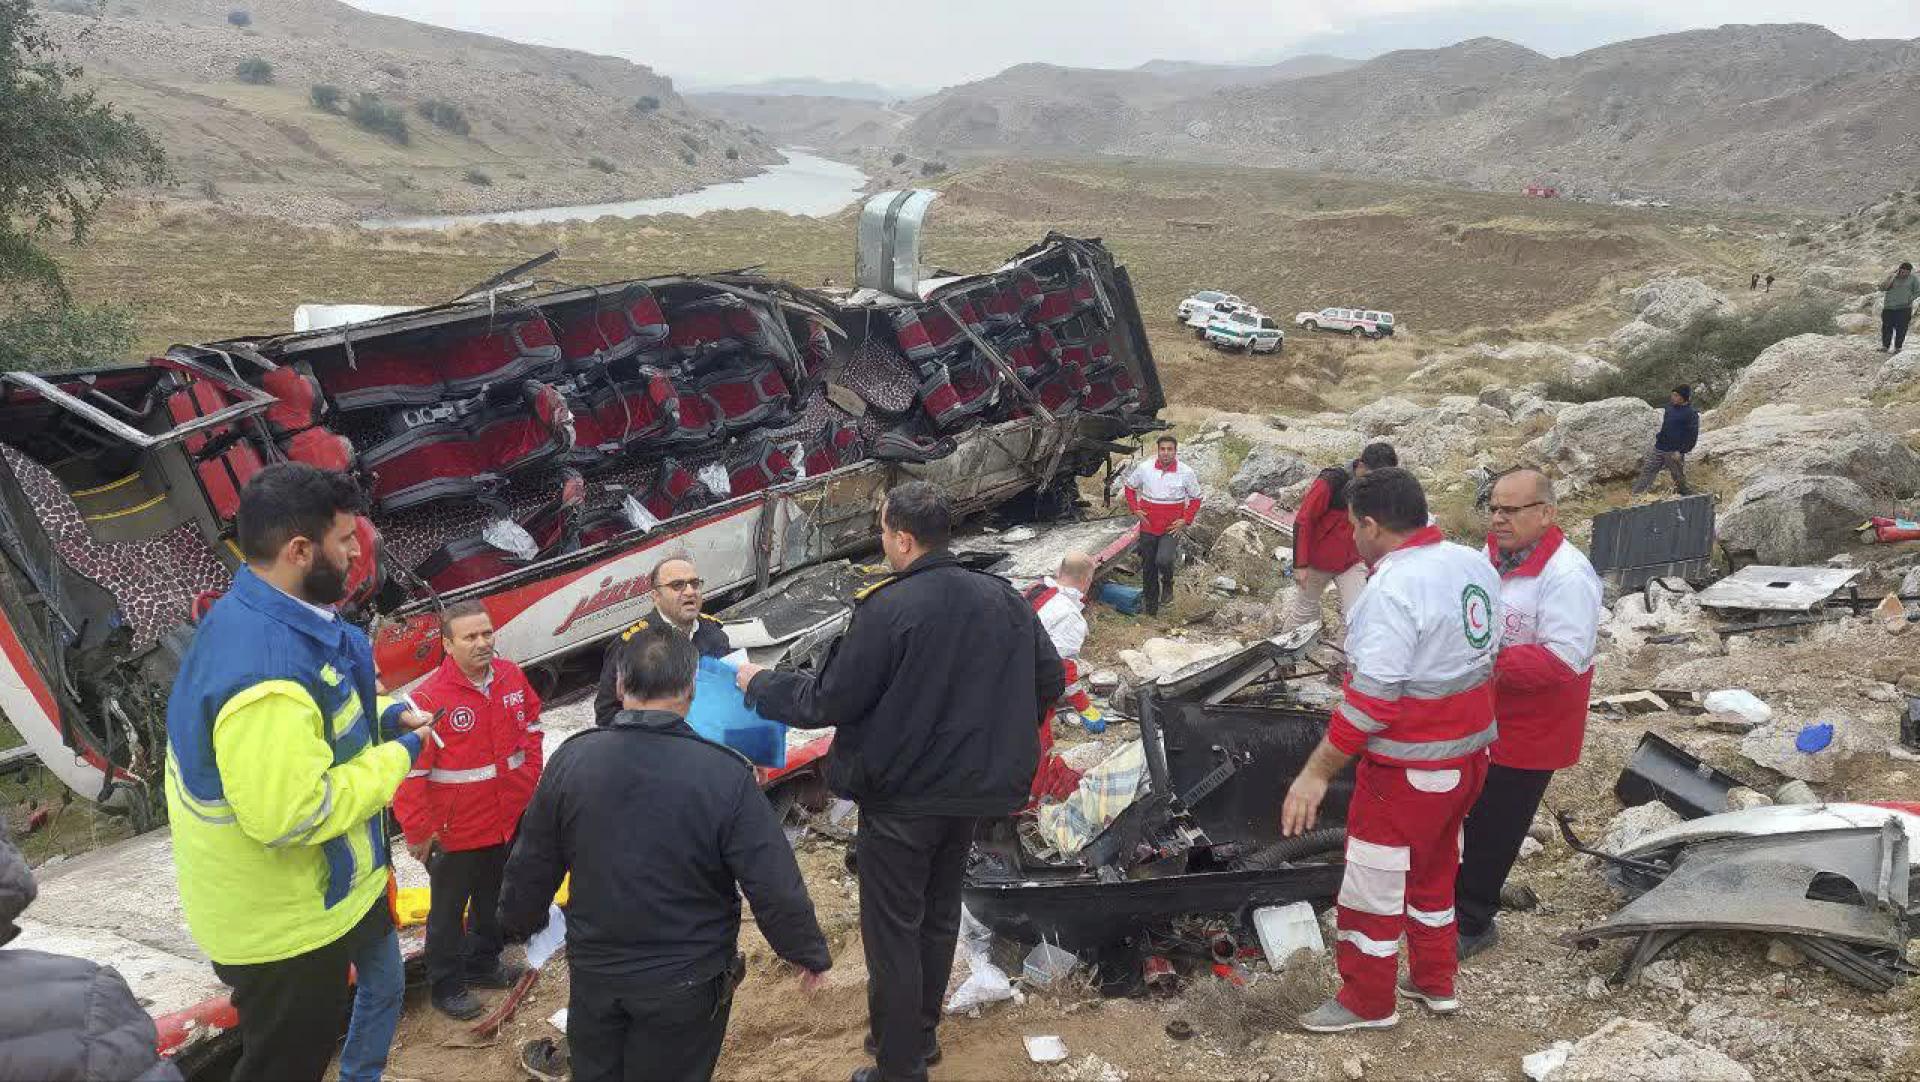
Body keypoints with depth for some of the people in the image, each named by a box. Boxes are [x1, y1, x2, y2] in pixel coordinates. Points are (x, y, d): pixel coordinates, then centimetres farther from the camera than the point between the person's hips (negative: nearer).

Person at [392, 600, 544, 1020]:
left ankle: (482, 963, 46)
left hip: (509, 823, 6)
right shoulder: (430, 698, -24)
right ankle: (446, 985, 31)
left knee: (493, 900, 25)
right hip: (455, 832, -6)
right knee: (449, 911, 13)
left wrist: (530, 779, 7)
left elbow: (530, 727, 12)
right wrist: (418, 832, -18)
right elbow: (409, 771, -22)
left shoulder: (512, 677, -5)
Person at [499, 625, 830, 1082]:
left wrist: (520, 922, 21)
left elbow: (530, 867, 0)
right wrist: (811, 954, -2)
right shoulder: (726, 774, -22)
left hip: (594, 972, 3)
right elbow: (775, 886, -18)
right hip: (686, 983, -2)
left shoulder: (571, 759, -12)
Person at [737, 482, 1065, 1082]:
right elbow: (1049, 680, 5)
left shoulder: (886, 610, -22)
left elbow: (828, 701, -17)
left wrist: (760, 684, 0)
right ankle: (921, 1034, 39)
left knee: (892, 932, 7)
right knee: (939, 918, 22)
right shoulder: (1002, 598, -4)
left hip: (900, 799, -6)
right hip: (970, 791, 7)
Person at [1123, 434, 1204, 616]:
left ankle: (1167, 584, 10)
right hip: (1148, 527, 2)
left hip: (1172, 528, -2)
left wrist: (1186, 520, -5)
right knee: (1148, 568, 11)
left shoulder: (1186, 472, -7)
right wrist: (1135, 509, 0)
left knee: (1163, 560, -25)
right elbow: (1130, 487, 11)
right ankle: (1151, 607, 29)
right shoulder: (1144, 468, -6)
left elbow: (1195, 498, 5)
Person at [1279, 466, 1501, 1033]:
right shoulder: (1474, 564, 1)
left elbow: (1371, 700, -28)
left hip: (1409, 768, -9)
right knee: (1434, 871, 25)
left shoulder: (1393, 588, -26)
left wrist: (1316, 773, -23)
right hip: (1470, 751, 9)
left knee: (1374, 885, 9)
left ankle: (1368, 1002, 23)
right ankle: (1435, 981, 40)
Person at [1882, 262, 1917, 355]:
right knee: (1886, 328, 2)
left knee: (1901, 329, -3)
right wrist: (1893, 277, -10)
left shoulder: (1913, 279, 6)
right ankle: (1885, 346, 12)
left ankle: (1898, 348, 4)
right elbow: (1882, 288, -4)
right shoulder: (1891, 278, 8)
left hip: (1904, 309, -1)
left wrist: (1910, 299, -5)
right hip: (1888, 308, 1)